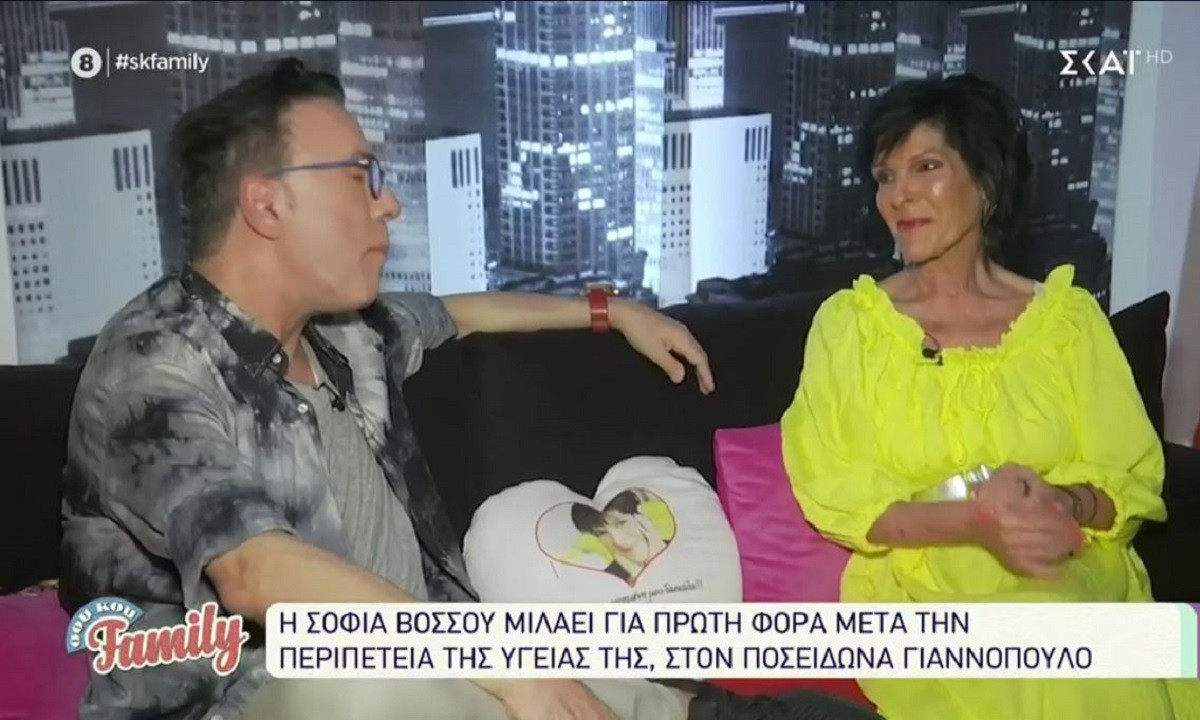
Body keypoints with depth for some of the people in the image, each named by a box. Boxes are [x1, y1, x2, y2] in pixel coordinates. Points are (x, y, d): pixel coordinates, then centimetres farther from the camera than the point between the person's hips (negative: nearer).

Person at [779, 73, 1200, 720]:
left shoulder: (1069, 314, 10)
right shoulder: (848, 320, 6)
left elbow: (1133, 479, 7)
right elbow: (828, 490, -3)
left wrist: (1060, 505, -17)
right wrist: (970, 521, -18)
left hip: (1075, 578, 2)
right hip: (919, 589, -2)